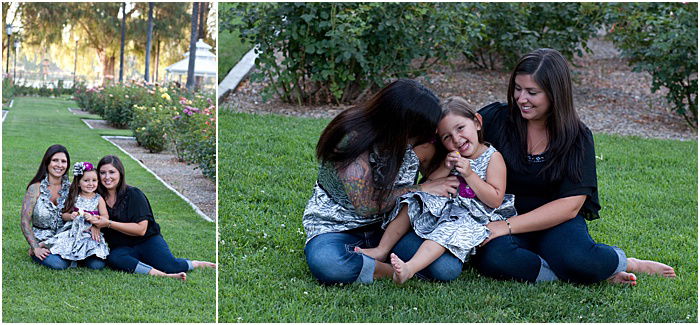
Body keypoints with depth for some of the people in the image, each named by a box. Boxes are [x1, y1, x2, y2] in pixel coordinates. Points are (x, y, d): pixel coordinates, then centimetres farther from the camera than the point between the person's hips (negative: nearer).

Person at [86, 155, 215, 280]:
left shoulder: (134, 194, -7)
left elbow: (141, 229, -14)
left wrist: (108, 223, -20)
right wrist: (93, 224, -14)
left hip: (148, 240, -3)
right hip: (122, 248, 3)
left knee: (170, 266, -29)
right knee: (113, 259, -34)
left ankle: (195, 264, 2)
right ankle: (158, 273, -42)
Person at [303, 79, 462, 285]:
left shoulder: (411, 142, -3)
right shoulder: (353, 138, -22)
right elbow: (366, 205, -24)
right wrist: (421, 190, -17)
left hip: (388, 227, 5)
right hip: (337, 226, -5)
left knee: (448, 267, -22)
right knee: (328, 265, -41)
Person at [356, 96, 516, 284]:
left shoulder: (493, 157, -5)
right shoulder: (452, 158, 11)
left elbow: (495, 200, -13)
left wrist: (469, 174, -19)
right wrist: (445, 168, -9)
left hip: (474, 217, -6)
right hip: (447, 207, 7)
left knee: (452, 227, -34)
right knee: (413, 203, -10)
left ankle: (409, 268, -53)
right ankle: (382, 250, -12)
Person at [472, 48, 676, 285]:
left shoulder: (578, 138, -4)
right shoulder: (494, 119, -3)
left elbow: (570, 206, -10)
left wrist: (508, 226, -20)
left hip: (557, 224, -1)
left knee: (579, 259, -36)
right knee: (493, 258, -36)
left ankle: (625, 263, -2)